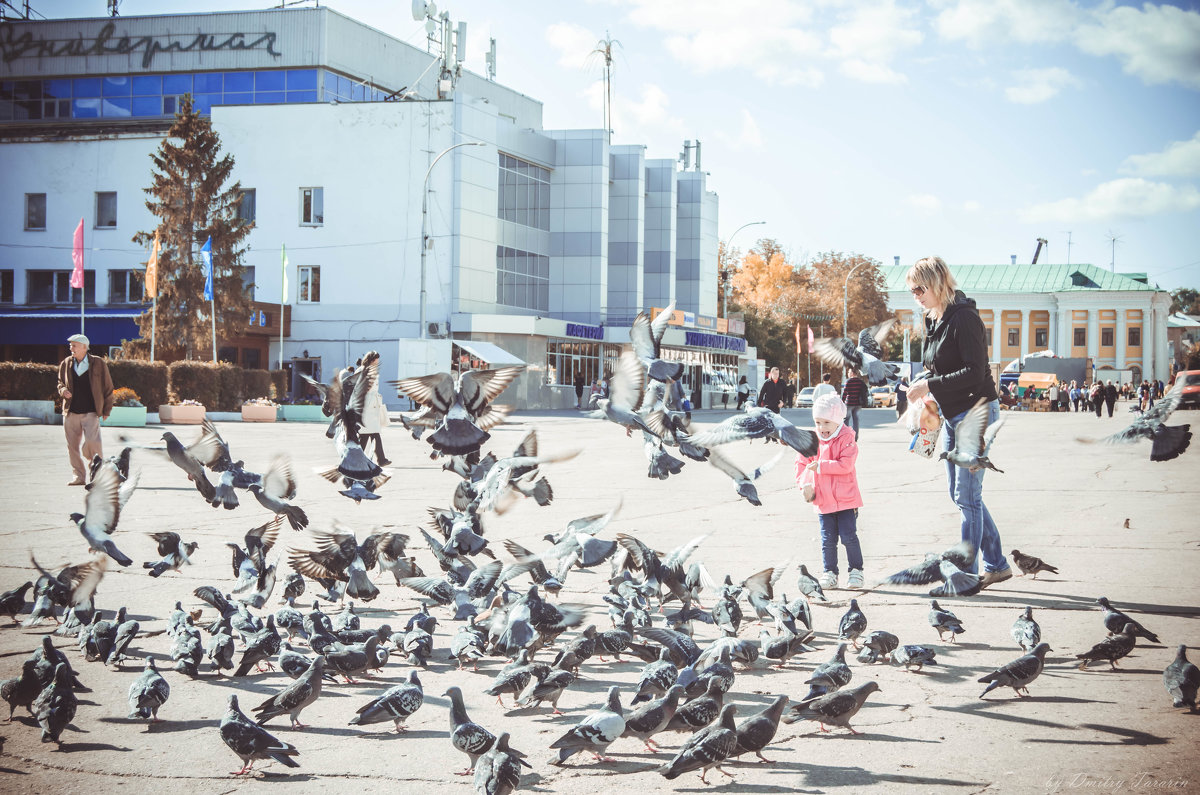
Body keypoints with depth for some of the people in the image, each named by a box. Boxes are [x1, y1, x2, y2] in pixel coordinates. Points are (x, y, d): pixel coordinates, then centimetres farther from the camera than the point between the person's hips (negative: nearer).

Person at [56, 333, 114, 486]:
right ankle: (79, 476, 13)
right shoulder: (66, 364, 9)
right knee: (72, 445, 3)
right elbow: (60, 382, 23)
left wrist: (106, 410, 3)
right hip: (70, 412, 4)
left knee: (91, 443, -15)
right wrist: (63, 390, -2)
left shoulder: (99, 364, 0)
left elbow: (108, 388, 5)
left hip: (91, 413, -4)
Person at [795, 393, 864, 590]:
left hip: (845, 499, -4)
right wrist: (805, 484, -4)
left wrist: (820, 466, -22)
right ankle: (830, 572, 16)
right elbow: (801, 463, 12)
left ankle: (855, 570, 11)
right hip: (822, 500, 4)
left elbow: (846, 465, -20)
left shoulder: (846, 439, -9)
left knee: (849, 536, -3)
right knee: (827, 540, 7)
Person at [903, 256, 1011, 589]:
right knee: (960, 494, 12)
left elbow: (974, 372, -22)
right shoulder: (933, 321, 12)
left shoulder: (963, 317, -16)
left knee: (967, 496, -7)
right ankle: (996, 564, 22)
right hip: (953, 415, 10)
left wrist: (930, 385, -22)